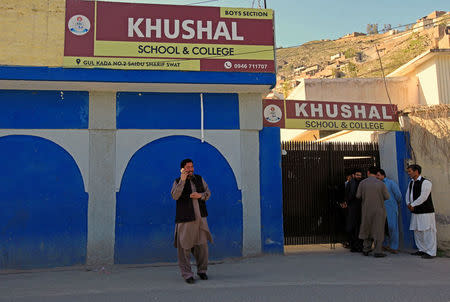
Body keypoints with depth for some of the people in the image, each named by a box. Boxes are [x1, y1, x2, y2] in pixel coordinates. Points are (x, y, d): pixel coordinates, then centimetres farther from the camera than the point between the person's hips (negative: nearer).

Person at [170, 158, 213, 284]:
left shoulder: (199, 179, 11)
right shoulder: (177, 182, 0)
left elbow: (208, 193, 12)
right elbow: (175, 196, -17)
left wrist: (200, 195, -9)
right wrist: (182, 180, -24)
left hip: (200, 218, 3)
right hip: (185, 219, -3)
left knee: (202, 245, 4)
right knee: (184, 247, -3)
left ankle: (202, 270, 22)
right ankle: (187, 274, 8)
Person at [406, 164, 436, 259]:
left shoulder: (425, 182, -12)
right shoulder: (411, 183, 14)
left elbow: (423, 197, -19)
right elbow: (408, 195, 15)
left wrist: (412, 205, -13)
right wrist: (409, 204, -4)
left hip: (426, 212, -9)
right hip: (415, 212, 9)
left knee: (428, 231, -4)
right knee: (417, 231, 14)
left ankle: (431, 252, 3)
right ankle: (422, 250, 25)